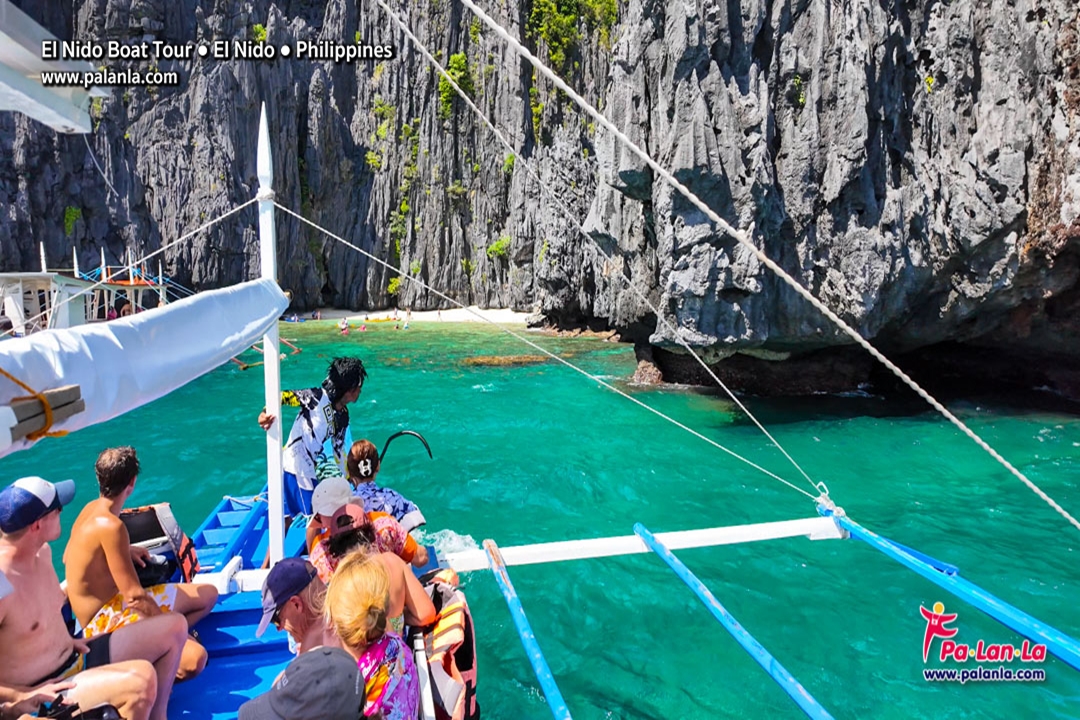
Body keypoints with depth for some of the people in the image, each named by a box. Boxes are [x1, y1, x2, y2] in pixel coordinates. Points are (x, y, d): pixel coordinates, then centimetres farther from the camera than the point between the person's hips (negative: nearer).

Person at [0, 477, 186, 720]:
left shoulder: (41, 551, 1)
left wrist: (62, 640, 9)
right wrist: (25, 695, -25)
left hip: (75, 659, 10)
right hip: (46, 691, -10)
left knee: (174, 627, 7)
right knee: (142, 678, -34)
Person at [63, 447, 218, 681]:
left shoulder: (91, 508, 1)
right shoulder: (111, 526, -26)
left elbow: (68, 557, 20)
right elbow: (135, 596, -25)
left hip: (115, 603, 10)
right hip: (104, 620, -10)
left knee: (209, 594, 12)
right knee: (194, 659, -29)